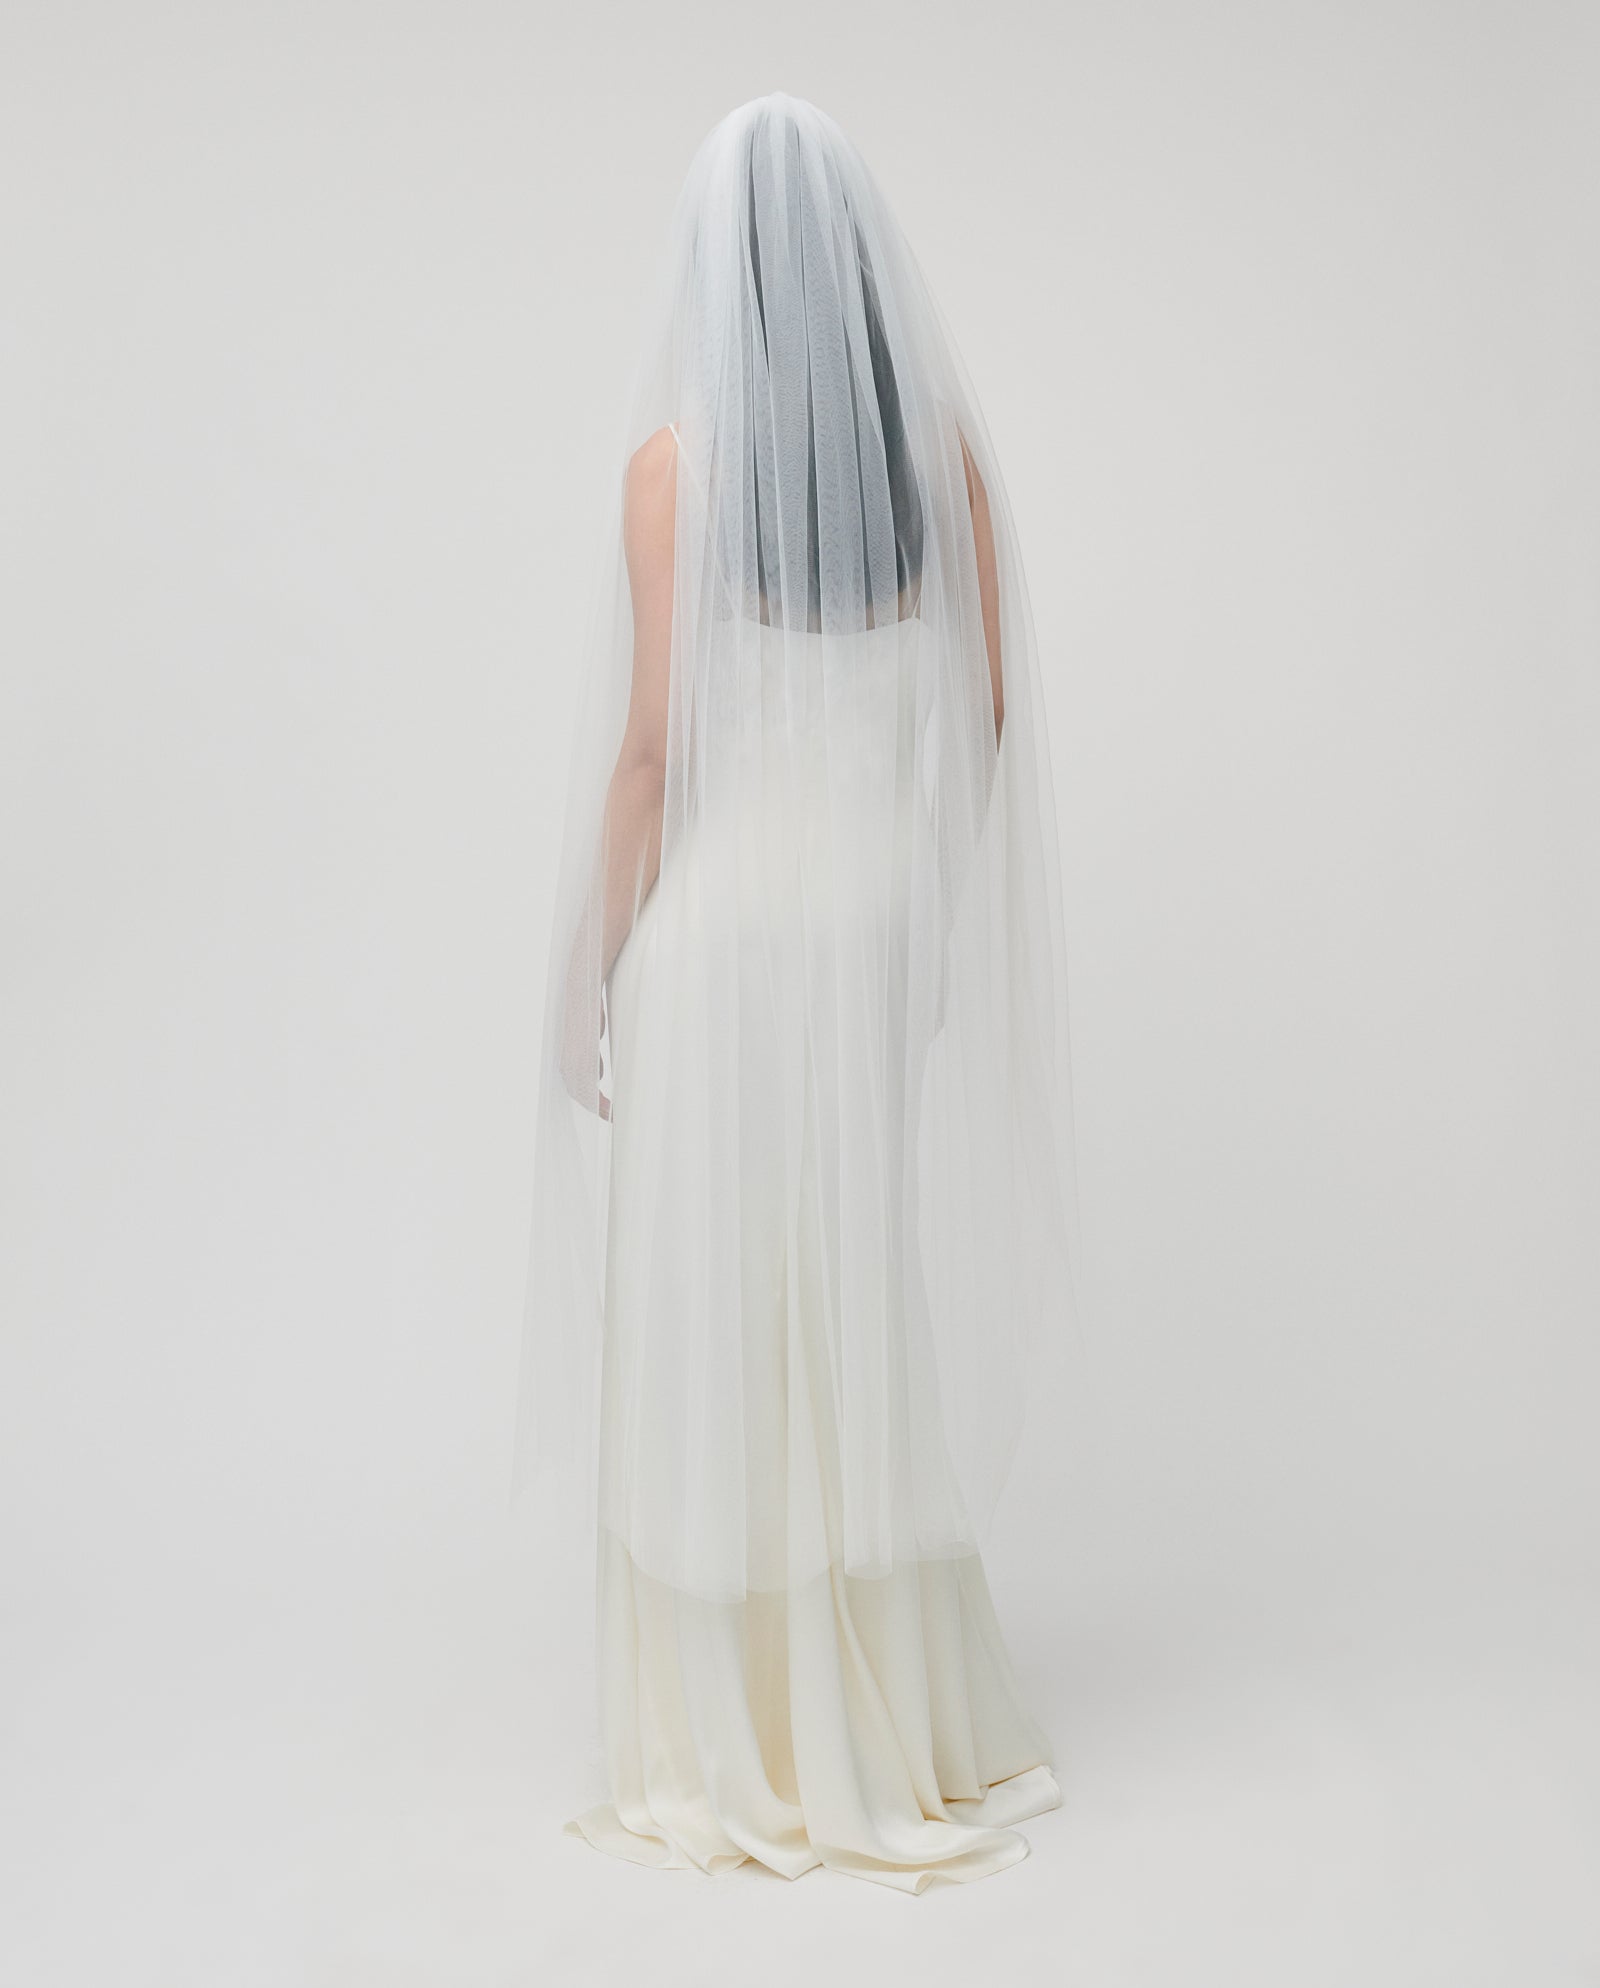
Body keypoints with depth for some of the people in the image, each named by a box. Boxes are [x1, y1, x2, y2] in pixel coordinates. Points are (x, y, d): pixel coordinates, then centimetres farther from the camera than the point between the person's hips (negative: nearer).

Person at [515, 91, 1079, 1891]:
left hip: (723, 926, -4)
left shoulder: (675, 455, -11)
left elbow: (650, 743, -12)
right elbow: (992, 707, 3)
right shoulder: (944, 435, 1)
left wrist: (598, 975, -3)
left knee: (716, 1329, 7)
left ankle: (738, 1747, 19)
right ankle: (904, 1719, 29)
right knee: (878, 1312, 16)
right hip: (892, 923, 5)